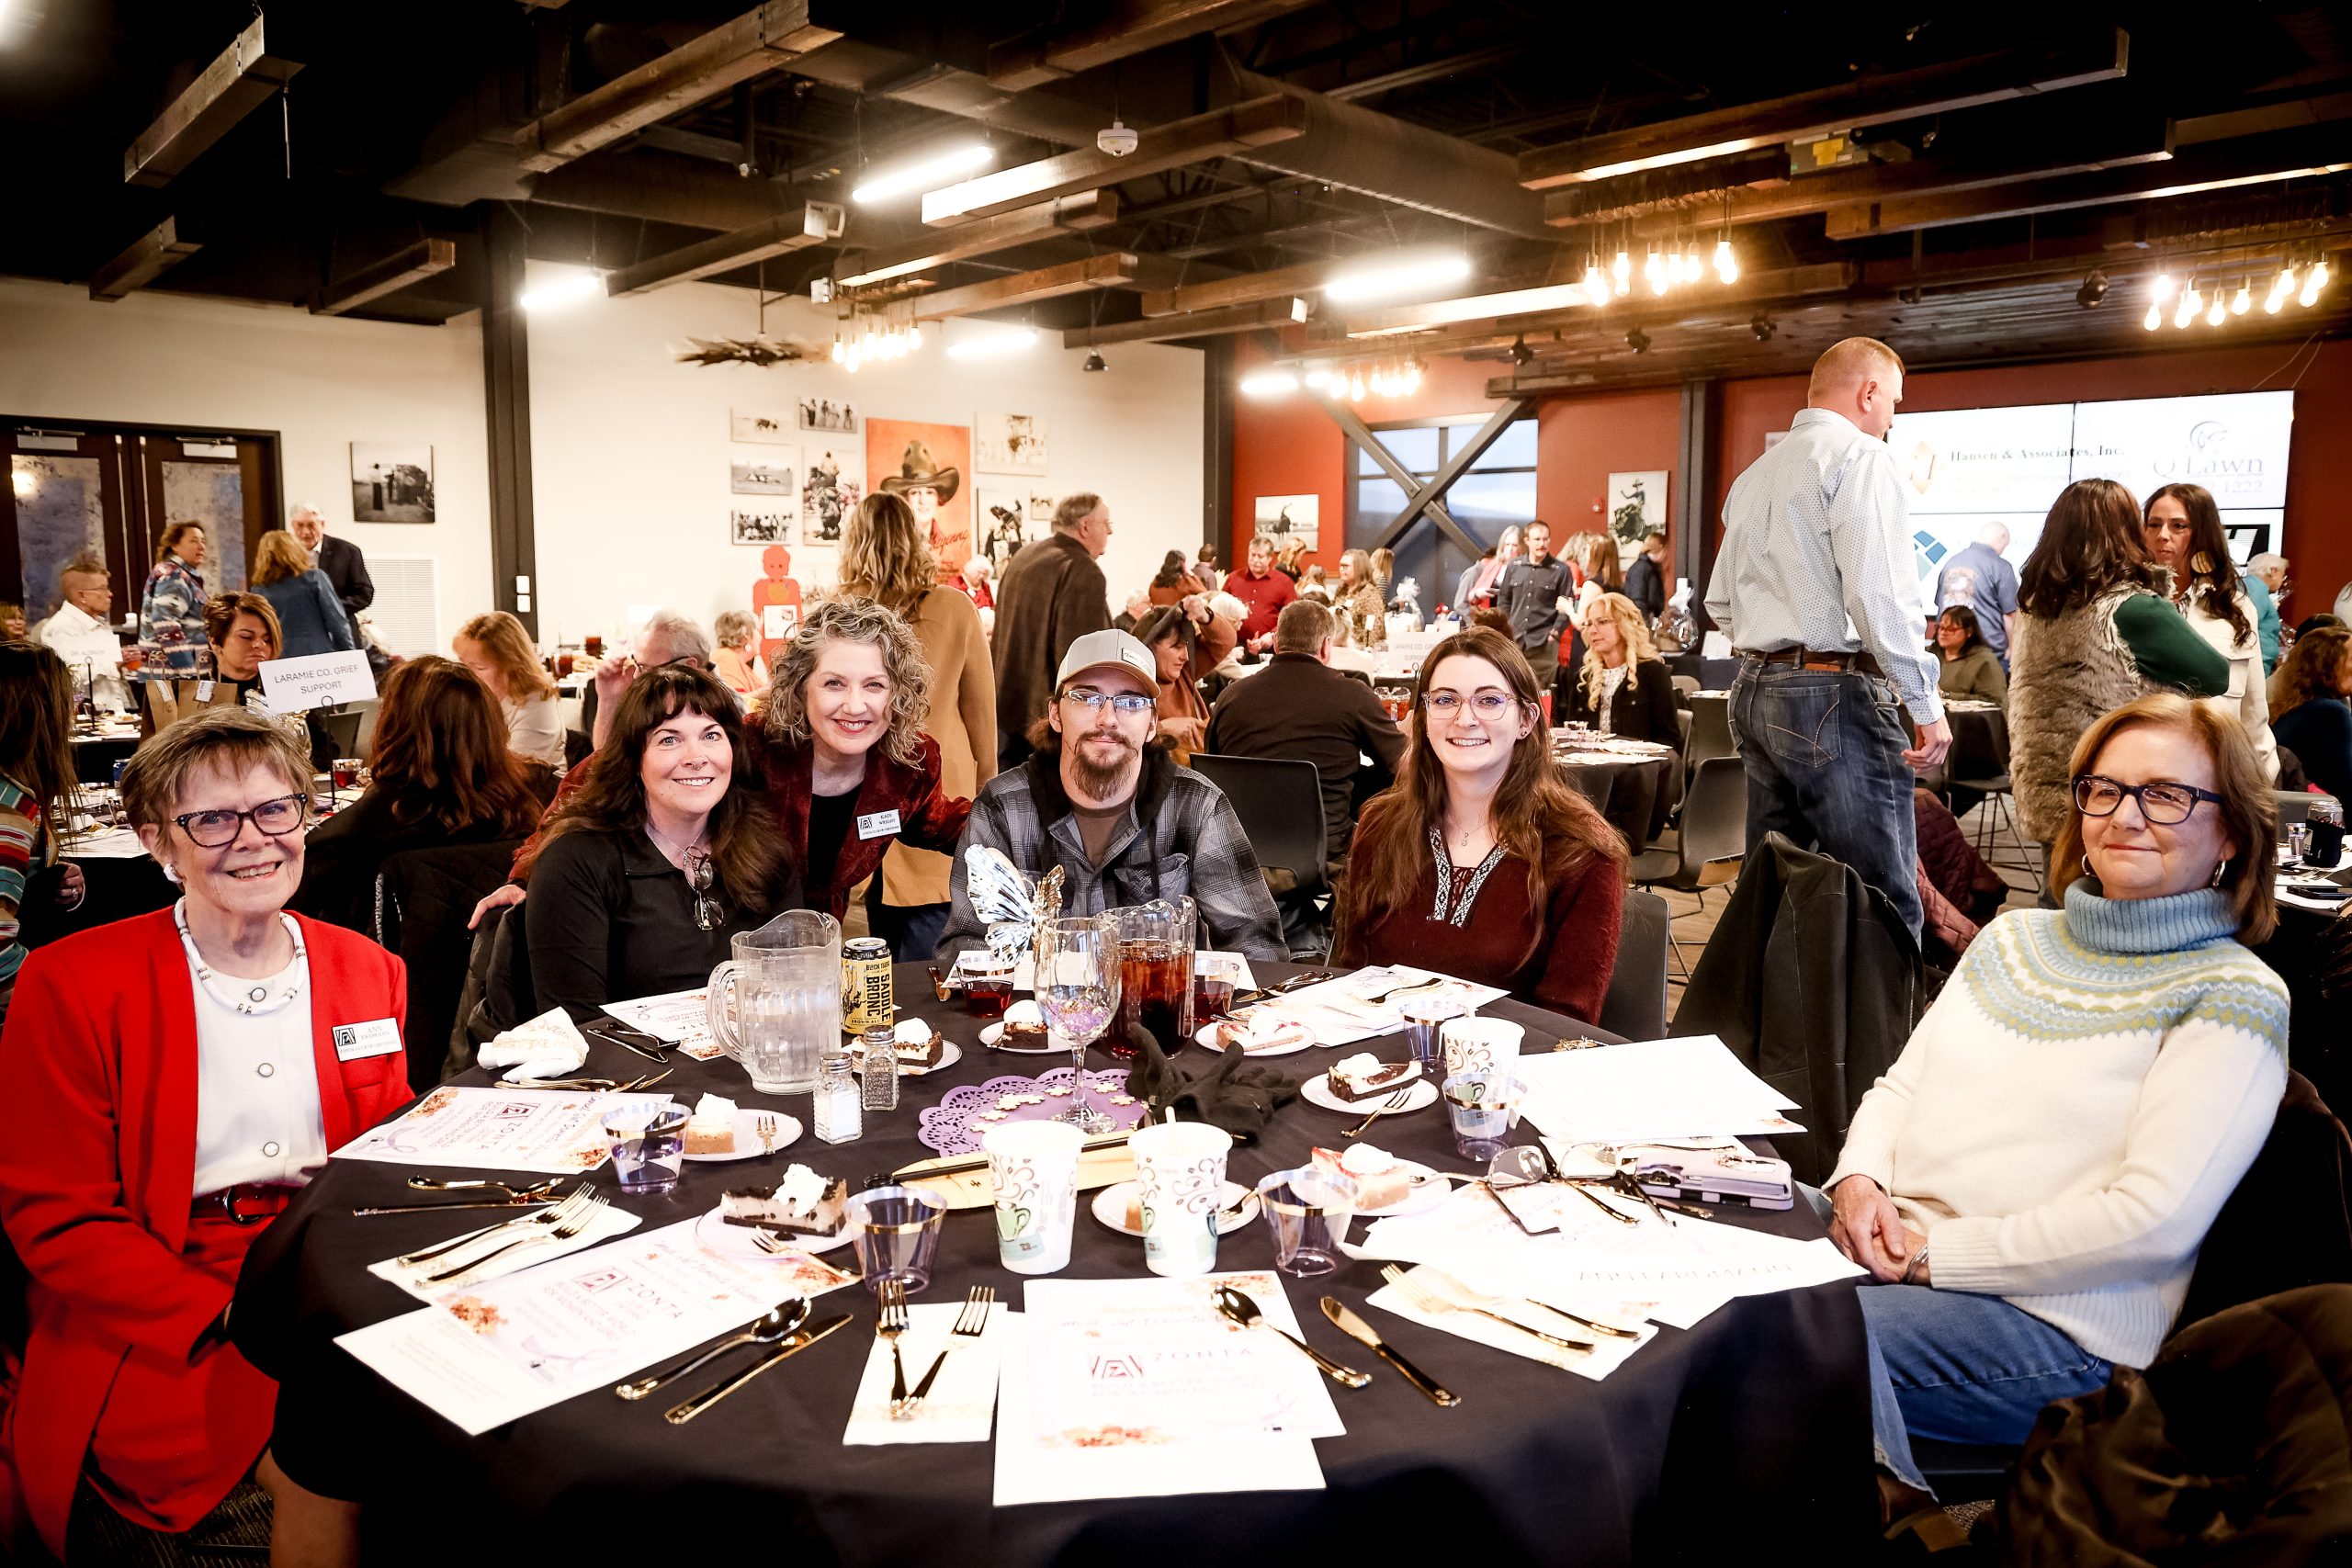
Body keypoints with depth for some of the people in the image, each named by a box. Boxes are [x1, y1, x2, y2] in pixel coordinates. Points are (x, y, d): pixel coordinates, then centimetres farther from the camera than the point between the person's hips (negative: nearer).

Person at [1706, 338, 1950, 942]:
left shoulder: (1755, 474, 19)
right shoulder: (1859, 457, -5)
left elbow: (1720, 603, 21)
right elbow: (1878, 593, -16)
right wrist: (1926, 704, -12)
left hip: (1754, 691, 9)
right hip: (1834, 696, -8)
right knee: (1884, 901, -6)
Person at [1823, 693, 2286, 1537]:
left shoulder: (2233, 997, -3)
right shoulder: (2013, 938, 17)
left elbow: (2153, 1221, -14)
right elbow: (1899, 1087, 17)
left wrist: (1936, 1251, -16)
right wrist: (1860, 1179, -5)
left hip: (2058, 1318, -6)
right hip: (1887, 1249, 6)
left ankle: (1885, 1495, -4)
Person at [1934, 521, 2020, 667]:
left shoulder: (1950, 561, 10)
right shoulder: (2001, 567, -8)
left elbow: (1940, 604, 19)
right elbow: (2010, 615, -6)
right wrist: (2011, 649, 5)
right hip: (1990, 650, -5)